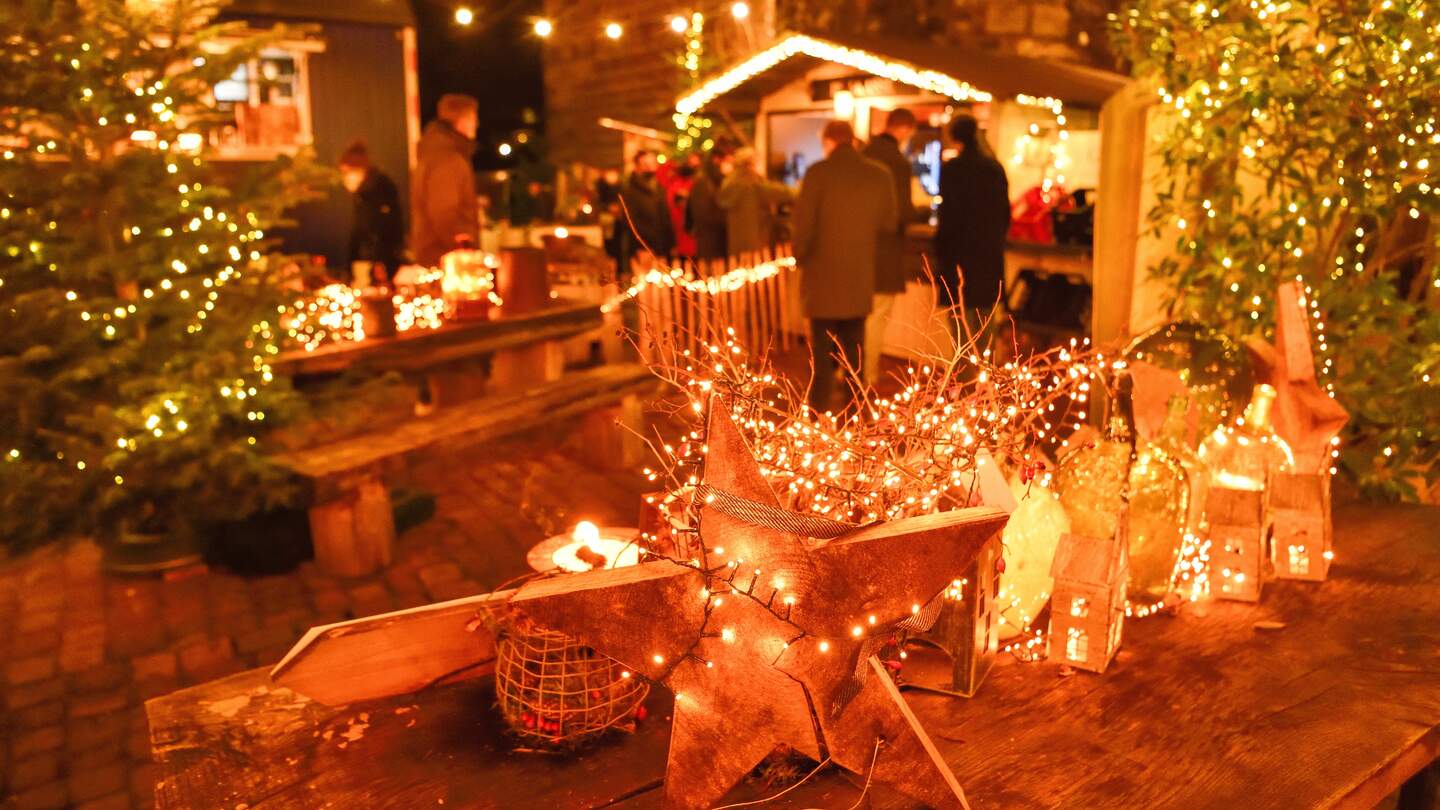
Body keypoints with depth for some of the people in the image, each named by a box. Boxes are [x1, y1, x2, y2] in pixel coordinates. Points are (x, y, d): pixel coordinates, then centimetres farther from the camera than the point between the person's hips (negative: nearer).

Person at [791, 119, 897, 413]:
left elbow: (804, 223, -12)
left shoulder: (818, 173, -11)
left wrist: (801, 258, 3)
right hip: (861, 276, 4)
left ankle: (819, 409, 4)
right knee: (854, 346, 14)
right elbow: (888, 224, 7)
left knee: (823, 347, 3)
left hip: (823, 275, -3)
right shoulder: (881, 175, 1)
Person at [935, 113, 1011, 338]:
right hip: (991, 259, 6)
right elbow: (1005, 212, 12)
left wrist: (940, 252, -3)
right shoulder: (996, 167, 7)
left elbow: (948, 216, -12)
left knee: (964, 331, -2)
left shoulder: (953, 168, -11)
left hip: (961, 257, -6)